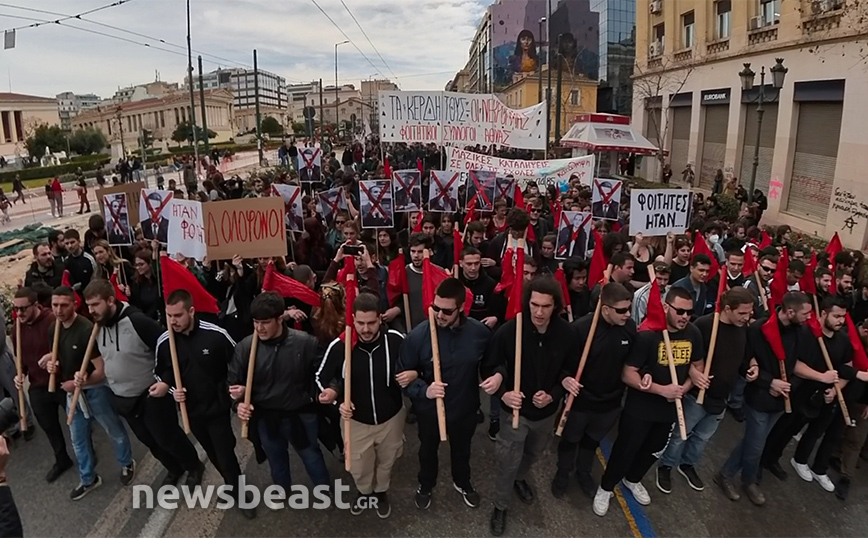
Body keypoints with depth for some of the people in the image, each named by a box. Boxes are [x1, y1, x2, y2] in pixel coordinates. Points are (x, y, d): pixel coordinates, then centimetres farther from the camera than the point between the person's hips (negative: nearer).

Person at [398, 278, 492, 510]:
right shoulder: (418, 335, -25)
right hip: (429, 409, -1)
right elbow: (403, 373, -15)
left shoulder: (480, 332, -20)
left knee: (462, 449, 29)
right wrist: (423, 390, -31)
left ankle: (462, 482, 60)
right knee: (428, 450, 27)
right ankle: (426, 485, 57)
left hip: (465, 408, 1)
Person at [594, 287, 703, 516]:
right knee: (625, 449, 8)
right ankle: (606, 487, 30)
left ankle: (633, 479, 50)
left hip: (670, 408, 6)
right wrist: (661, 389, -28)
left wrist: (685, 387, -10)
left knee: (653, 449, 24)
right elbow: (628, 374, -24)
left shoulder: (693, 333, -8)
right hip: (639, 408, -6)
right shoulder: (648, 335, -25)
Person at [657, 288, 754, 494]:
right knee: (680, 435, 9)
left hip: (721, 398, 6)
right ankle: (665, 467, 30)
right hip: (696, 394, -6)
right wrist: (692, 371, -35)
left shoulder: (744, 329, -2)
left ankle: (687, 465, 44)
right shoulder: (704, 325, -23)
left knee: (702, 438, 22)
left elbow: (744, 358, 12)